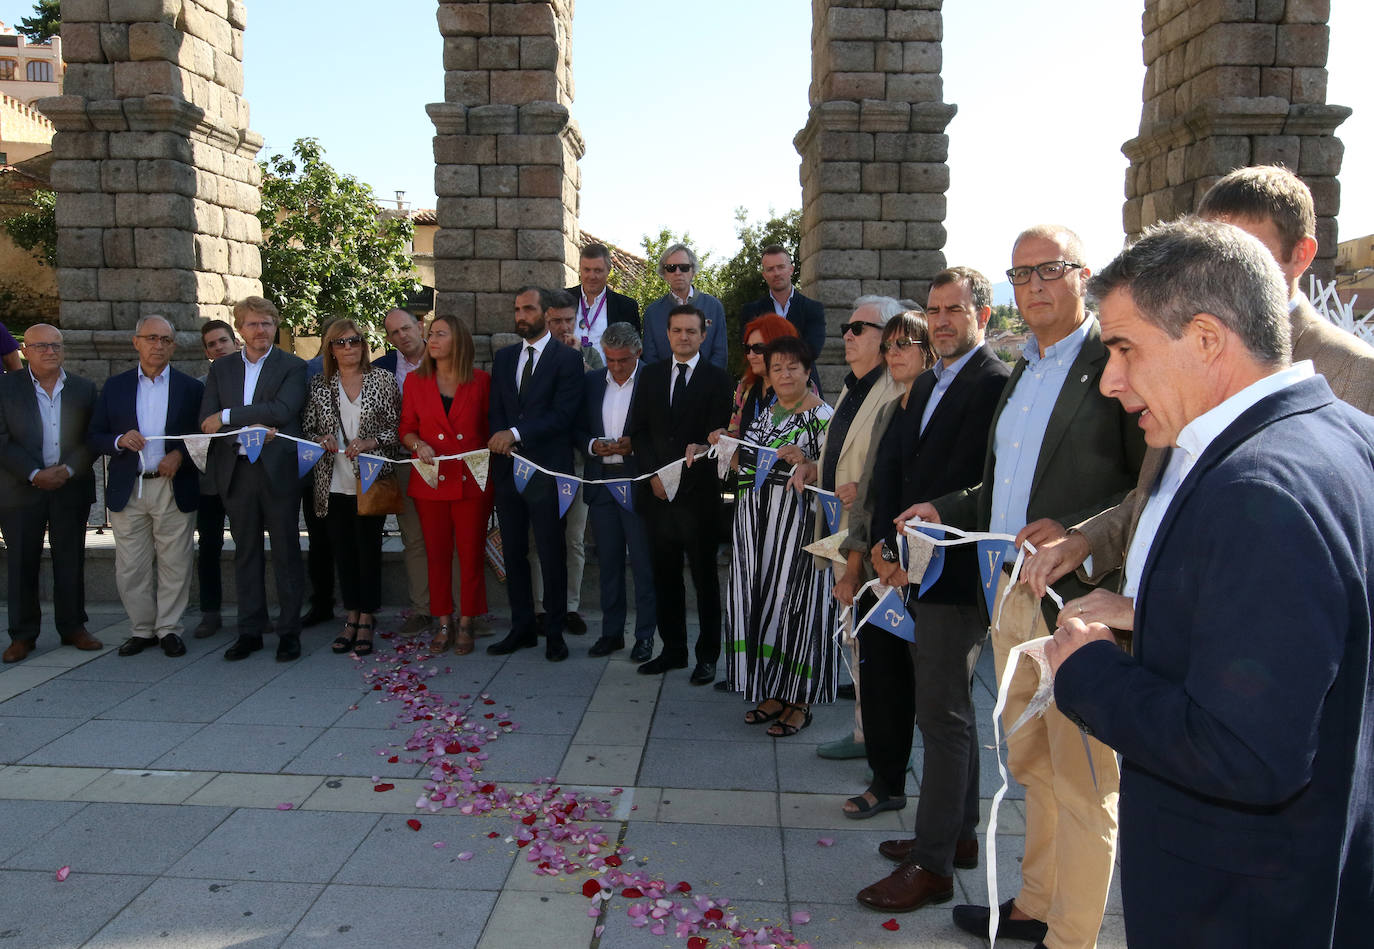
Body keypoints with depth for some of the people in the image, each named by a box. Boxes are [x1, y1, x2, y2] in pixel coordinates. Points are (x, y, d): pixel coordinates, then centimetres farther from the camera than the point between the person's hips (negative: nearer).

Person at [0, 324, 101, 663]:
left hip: (71, 487, 1)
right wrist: (35, 474, -14)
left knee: (71, 560, 6)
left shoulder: (84, 388, 7)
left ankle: (73, 627, 17)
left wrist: (68, 470, -11)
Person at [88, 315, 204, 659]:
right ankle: (141, 629, 19)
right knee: (131, 568, 6)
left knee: (174, 564, 2)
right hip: (127, 490, 2)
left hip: (174, 488, -2)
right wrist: (120, 440, -11)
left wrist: (180, 455, -13)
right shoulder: (115, 386, 10)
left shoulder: (191, 388, 5)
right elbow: (94, 437, 8)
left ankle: (169, 629, 14)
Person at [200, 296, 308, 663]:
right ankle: (250, 630, 20)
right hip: (236, 471, 4)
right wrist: (249, 428, -15)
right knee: (246, 553, 11)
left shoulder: (292, 367, 1)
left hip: (278, 470, -4)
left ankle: (289, 631, 11)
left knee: (286, 553, 2)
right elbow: (207, 421, 2)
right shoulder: (221, 369, 12)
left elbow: (282, 410, -16)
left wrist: (227, 416, -13)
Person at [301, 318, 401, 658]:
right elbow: (306, 429, 12)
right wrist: (321, 440, -8)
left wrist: (370, 443, -15)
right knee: (343, 551, 9)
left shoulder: (383, 380, 2)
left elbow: (397, 428, -1)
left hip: (370, 482, -2)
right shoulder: (319, 386, 8)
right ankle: (352, 617, 22)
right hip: (333, 485, 3)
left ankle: (367, 620, 14)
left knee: (368, 550, 1)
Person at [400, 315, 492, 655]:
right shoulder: (416, 381, 7)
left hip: (472, 482, -1)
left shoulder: (480, 381, 3)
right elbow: (406, 429, 10)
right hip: (431, 481, 2)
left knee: (471, 554, 2)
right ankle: (444, 623, 20)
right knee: (437, 555, 7)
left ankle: (466, 624, 15)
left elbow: (490, 427, 8)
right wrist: (418, 444, -11)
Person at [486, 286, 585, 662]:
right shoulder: (504, 357, 15)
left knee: (551, 553, 2)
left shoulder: (567, 359, -3)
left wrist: (515, 434, -17)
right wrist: (502, 442, -7)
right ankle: (522, 628, 22)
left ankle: (554, 632, 13)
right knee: (513, 552, 11)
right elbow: (497, 410, 12)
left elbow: (562, 415, -13)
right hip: (508, 468, 6)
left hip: (546, 470, -5)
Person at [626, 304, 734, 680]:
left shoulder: (717, 378, 1)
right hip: (657, 492, 4)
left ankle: (708, 655, 12)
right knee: (665, 575, 9)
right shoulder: (650, 375, 12)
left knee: (705, 577, 3)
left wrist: (681, 476, -14)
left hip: (698, 492, -3)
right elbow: (637, 430, 9)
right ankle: (672, 649, 20)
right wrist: (653, 474, -3)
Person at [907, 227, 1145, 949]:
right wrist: (946, 511, 11)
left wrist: (1073, 533, -25)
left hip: (1076, 601, -8)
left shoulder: (1117, 360, -10)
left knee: (1082, 782, 5)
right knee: (1031, 766, 21)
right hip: (1012, 597, 9)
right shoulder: (1022, 369, 16)